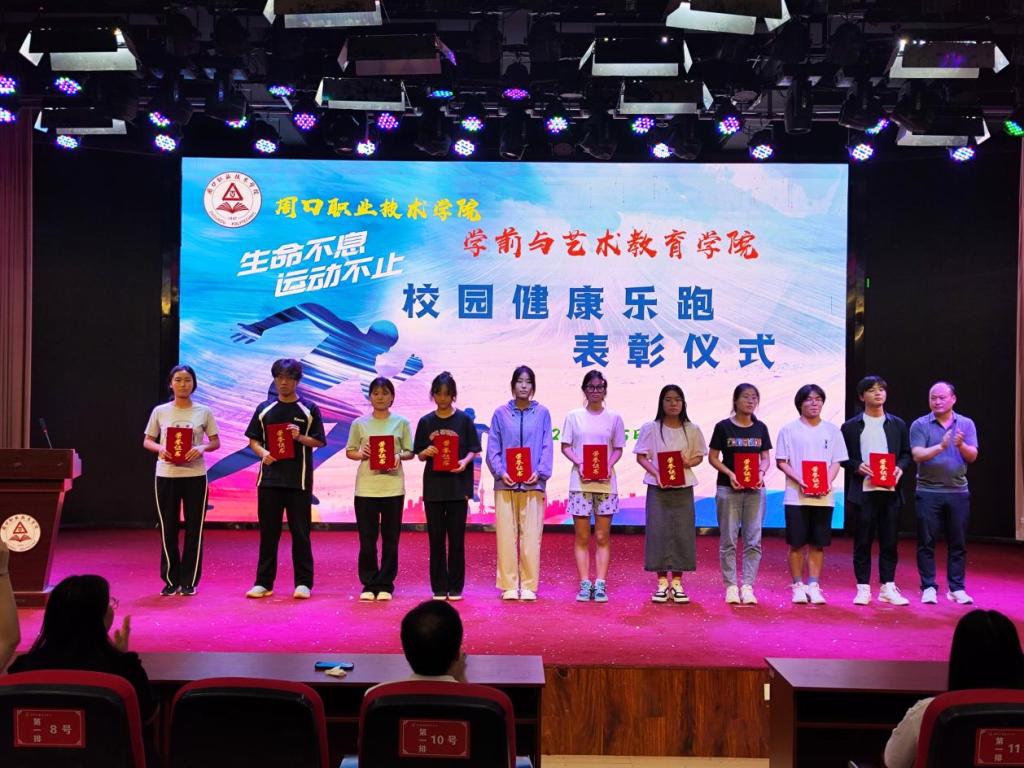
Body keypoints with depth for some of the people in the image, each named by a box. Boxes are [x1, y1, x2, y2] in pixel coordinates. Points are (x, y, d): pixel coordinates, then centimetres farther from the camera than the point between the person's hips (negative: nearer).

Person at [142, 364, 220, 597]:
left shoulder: (204, 412, 2)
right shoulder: (160, 411, 4)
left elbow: (216, 442, 5)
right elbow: (147, 441, 9)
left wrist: (202, 448, -16)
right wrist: (159, 449, -13)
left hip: (195, 476, 0)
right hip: (166, 475, 1)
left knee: (194, 529, 2)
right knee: (168, 529, 5)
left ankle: (189, 581, 13)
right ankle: (170, 580, 17)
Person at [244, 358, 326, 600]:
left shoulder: (309, 410, 3)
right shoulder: (265, 409, 9)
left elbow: (319, 441, 2)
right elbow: (253, 440, 9)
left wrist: (300, 437, -17)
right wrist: (263, 453, -11)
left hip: (299, 480, -2)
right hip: (269, 478, 2)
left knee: (300, 532, 1)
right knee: (268, 532, 7)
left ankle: (303, 583, 8)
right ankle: (264, 582, 14)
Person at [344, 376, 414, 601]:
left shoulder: (401, 422, 5)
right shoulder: (360, 423, 7)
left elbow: (410, 452, 6)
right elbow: (349, 451, 10)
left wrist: (399, 456, -14)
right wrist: (360, 454, -11)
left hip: (393, 487, 0)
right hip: (366, 487, 0)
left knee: (390, 539, 5)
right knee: (367, 539, 3)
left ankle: (385, 585, 15)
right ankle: (369, 584, 15)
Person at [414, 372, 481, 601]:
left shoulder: (464, 420, 1)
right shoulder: (425, 422, 6)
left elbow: (473, 450, 2)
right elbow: (419, 454, 8)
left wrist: (465, 461, -18)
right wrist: (426, 453, -14)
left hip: (458, 486, -1)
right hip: (433, 486, 2)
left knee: (456, 538, 3)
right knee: (436, 539, 5)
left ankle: (455, 587, 13)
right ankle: (439, 588, 13)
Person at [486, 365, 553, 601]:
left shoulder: (542, 413, 6)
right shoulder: (501, 413, 6)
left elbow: (547, 448, 4)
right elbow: (492, 449, 4)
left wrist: (539, 472, -10)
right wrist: (500, 472, -10)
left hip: (533, 483, 0)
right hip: (505, 484, 0)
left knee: (531, 536, 1)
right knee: (506, 535, 2)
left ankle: (529, 585, 9)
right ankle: (509, 585, 10)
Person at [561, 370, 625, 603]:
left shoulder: (614, 418, 7)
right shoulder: (574, 416, 5)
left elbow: (618, 449, 9)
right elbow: (565, 446, 5)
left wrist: (609, 465, -10)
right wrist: (579, 464, -12)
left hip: (606, 482, 1)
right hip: (580, 481, 0)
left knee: (603, 537, 2)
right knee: (582, 537, 2)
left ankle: (600, 585, 5)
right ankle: (584, 584, 7)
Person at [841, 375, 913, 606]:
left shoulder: (898, 424, 12)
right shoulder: (851, 426, 4)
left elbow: (907, 454, 12)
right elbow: (843, 457, 3)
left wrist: (900, 468, -7)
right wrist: (857, 466, -15)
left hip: (890, 490, 2)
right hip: (863, 491, -2)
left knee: (889, 542, 6)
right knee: (862, 542, 2)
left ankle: (888, 588, 15)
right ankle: (863, 588, 10)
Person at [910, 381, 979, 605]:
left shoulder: (966, 424, 5)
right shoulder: (920, 425, -1)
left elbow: (973, 456, -4)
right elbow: (918, 455, -12)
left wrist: (961, 445, -24)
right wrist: (941, 446, -28)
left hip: (958, 492, 2)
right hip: (928, 492, -2)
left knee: (958, 543, 7)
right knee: (926, 542, 2)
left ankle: (956, 588, 16)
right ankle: (928, 587, 10)